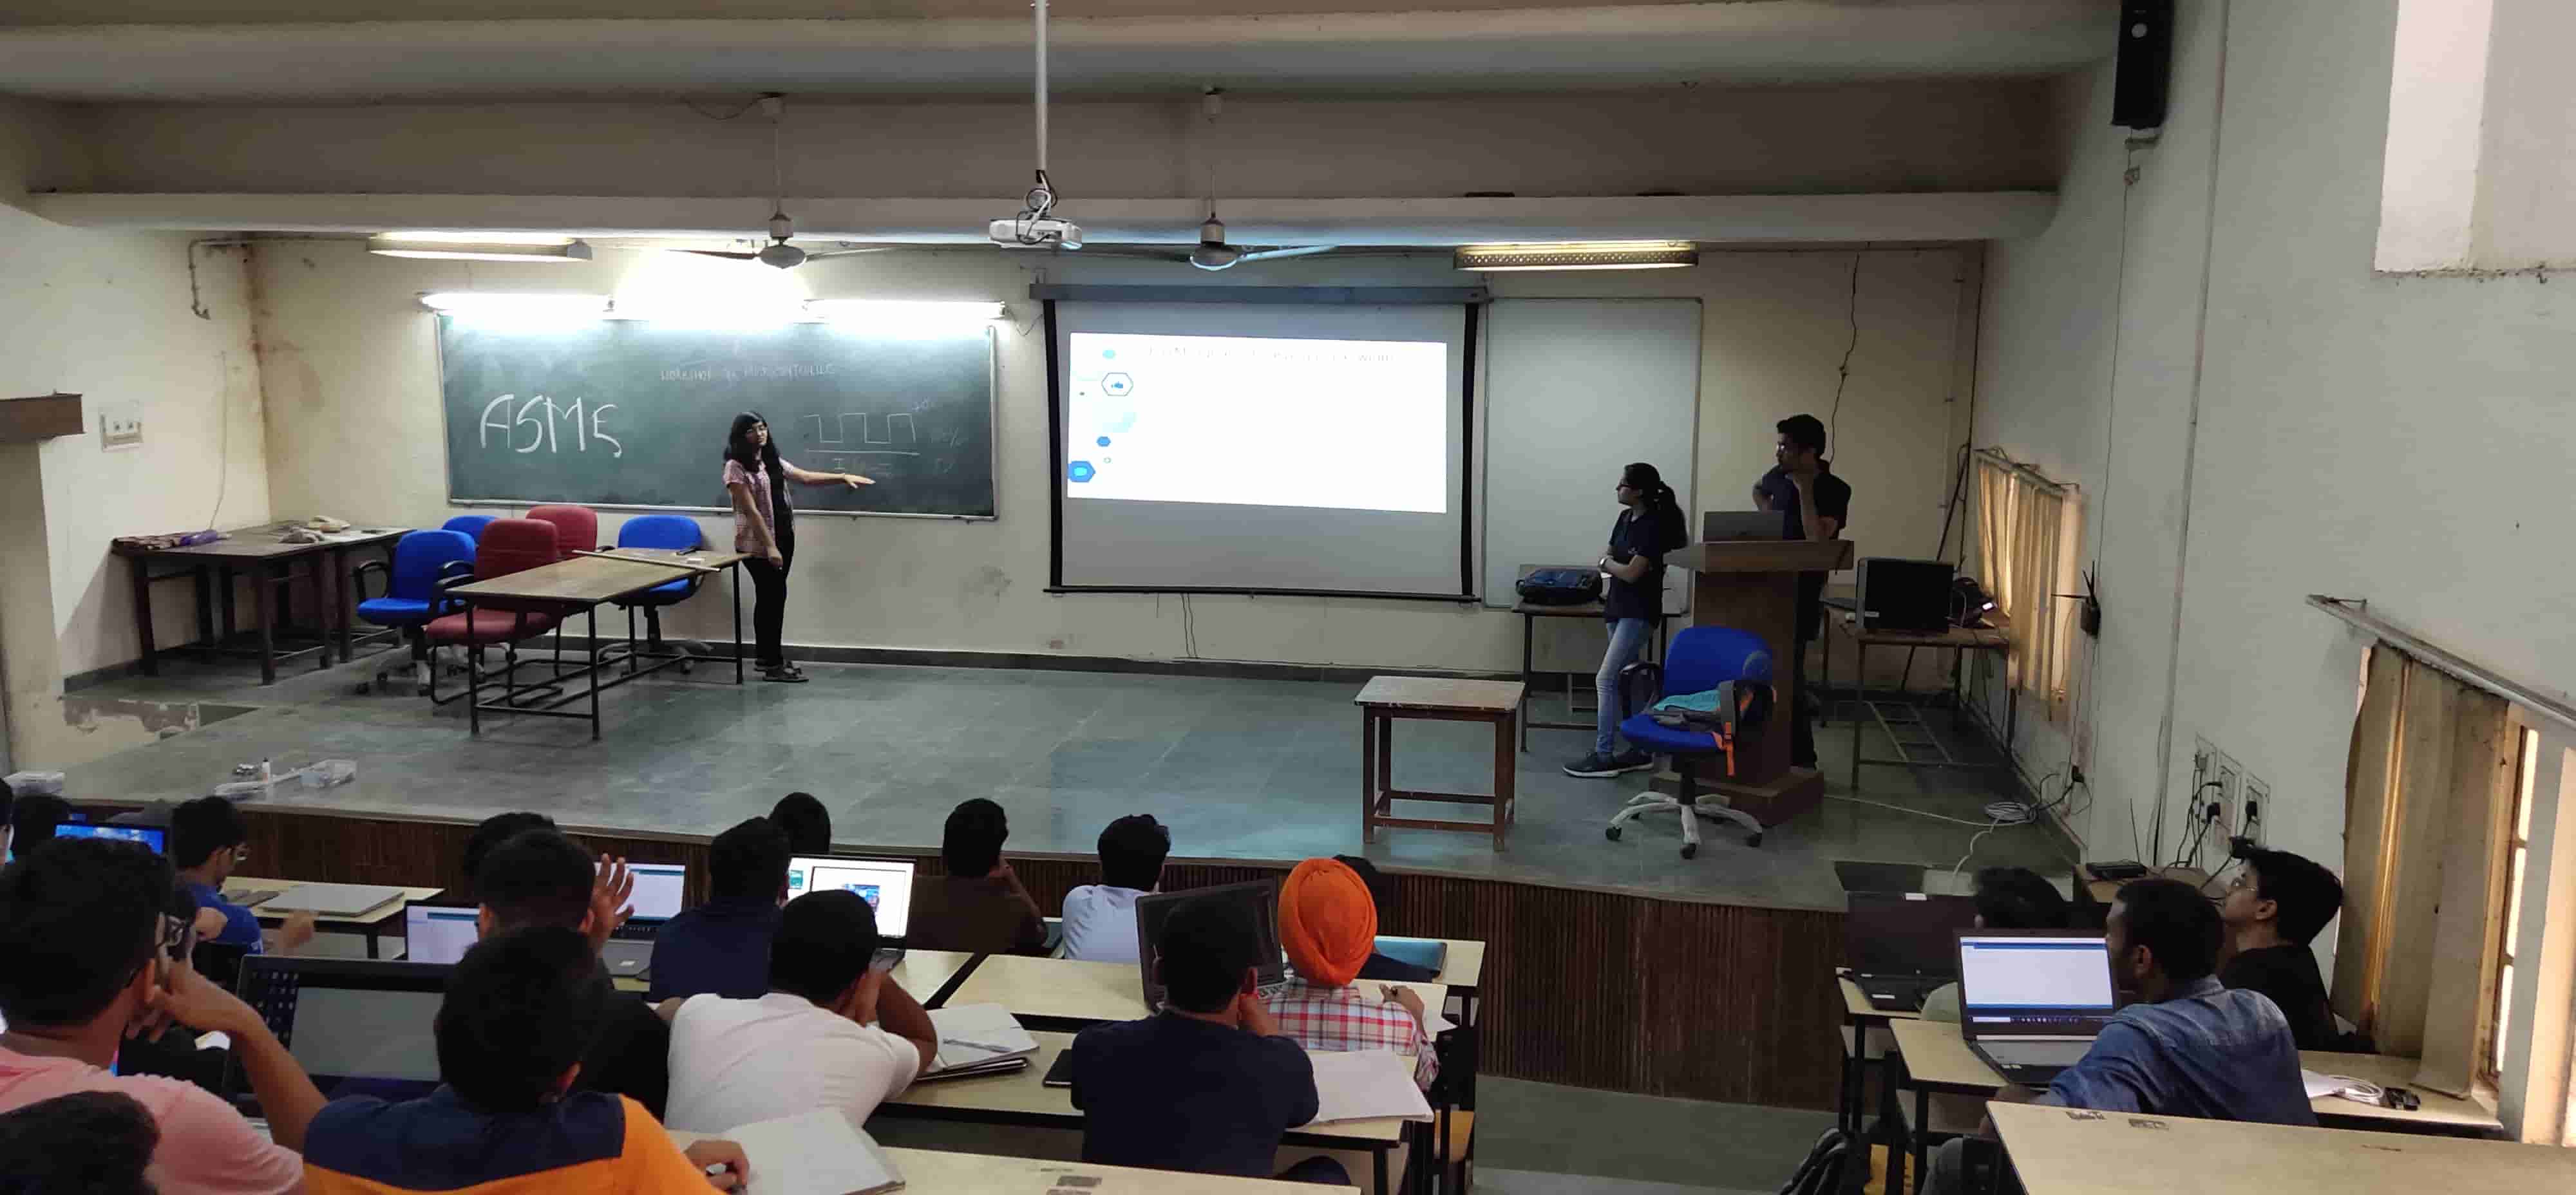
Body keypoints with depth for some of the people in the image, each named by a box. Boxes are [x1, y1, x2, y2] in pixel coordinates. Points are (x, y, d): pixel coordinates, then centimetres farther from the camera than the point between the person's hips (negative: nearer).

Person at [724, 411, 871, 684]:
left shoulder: (773, 462, 12)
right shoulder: (736, 467, -12)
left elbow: (807, 478, 13)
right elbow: (751, 510, -17)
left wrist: (843, 477, 3)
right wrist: (769, 546, -21)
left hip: (784, 538, 7)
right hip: (757, 544, -7)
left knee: (772, 597, 12)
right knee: (773, 596, -6)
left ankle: (767, 656, 21)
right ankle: (773, 664, -1)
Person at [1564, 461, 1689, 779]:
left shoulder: (1654, 526, -17)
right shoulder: (1625, 518, 9)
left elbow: (1632, 572, -19)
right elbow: (1609, 554, 19)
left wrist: (1607, 563, -1)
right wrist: (1609, 567, -3)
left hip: (1639, 612, -9)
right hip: (1619, 607, 9)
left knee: (1605, 680, -12)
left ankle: (1604, 756, -7)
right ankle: (1640, 751, 20)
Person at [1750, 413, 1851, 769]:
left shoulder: (1835, 490, -13)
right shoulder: (1779, 475, 6)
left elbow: (1817, 540, -26)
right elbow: (1758, 490, 30)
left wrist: (1804, 489, -20)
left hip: (1802, 593, -7)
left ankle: (1801, 759, 1)